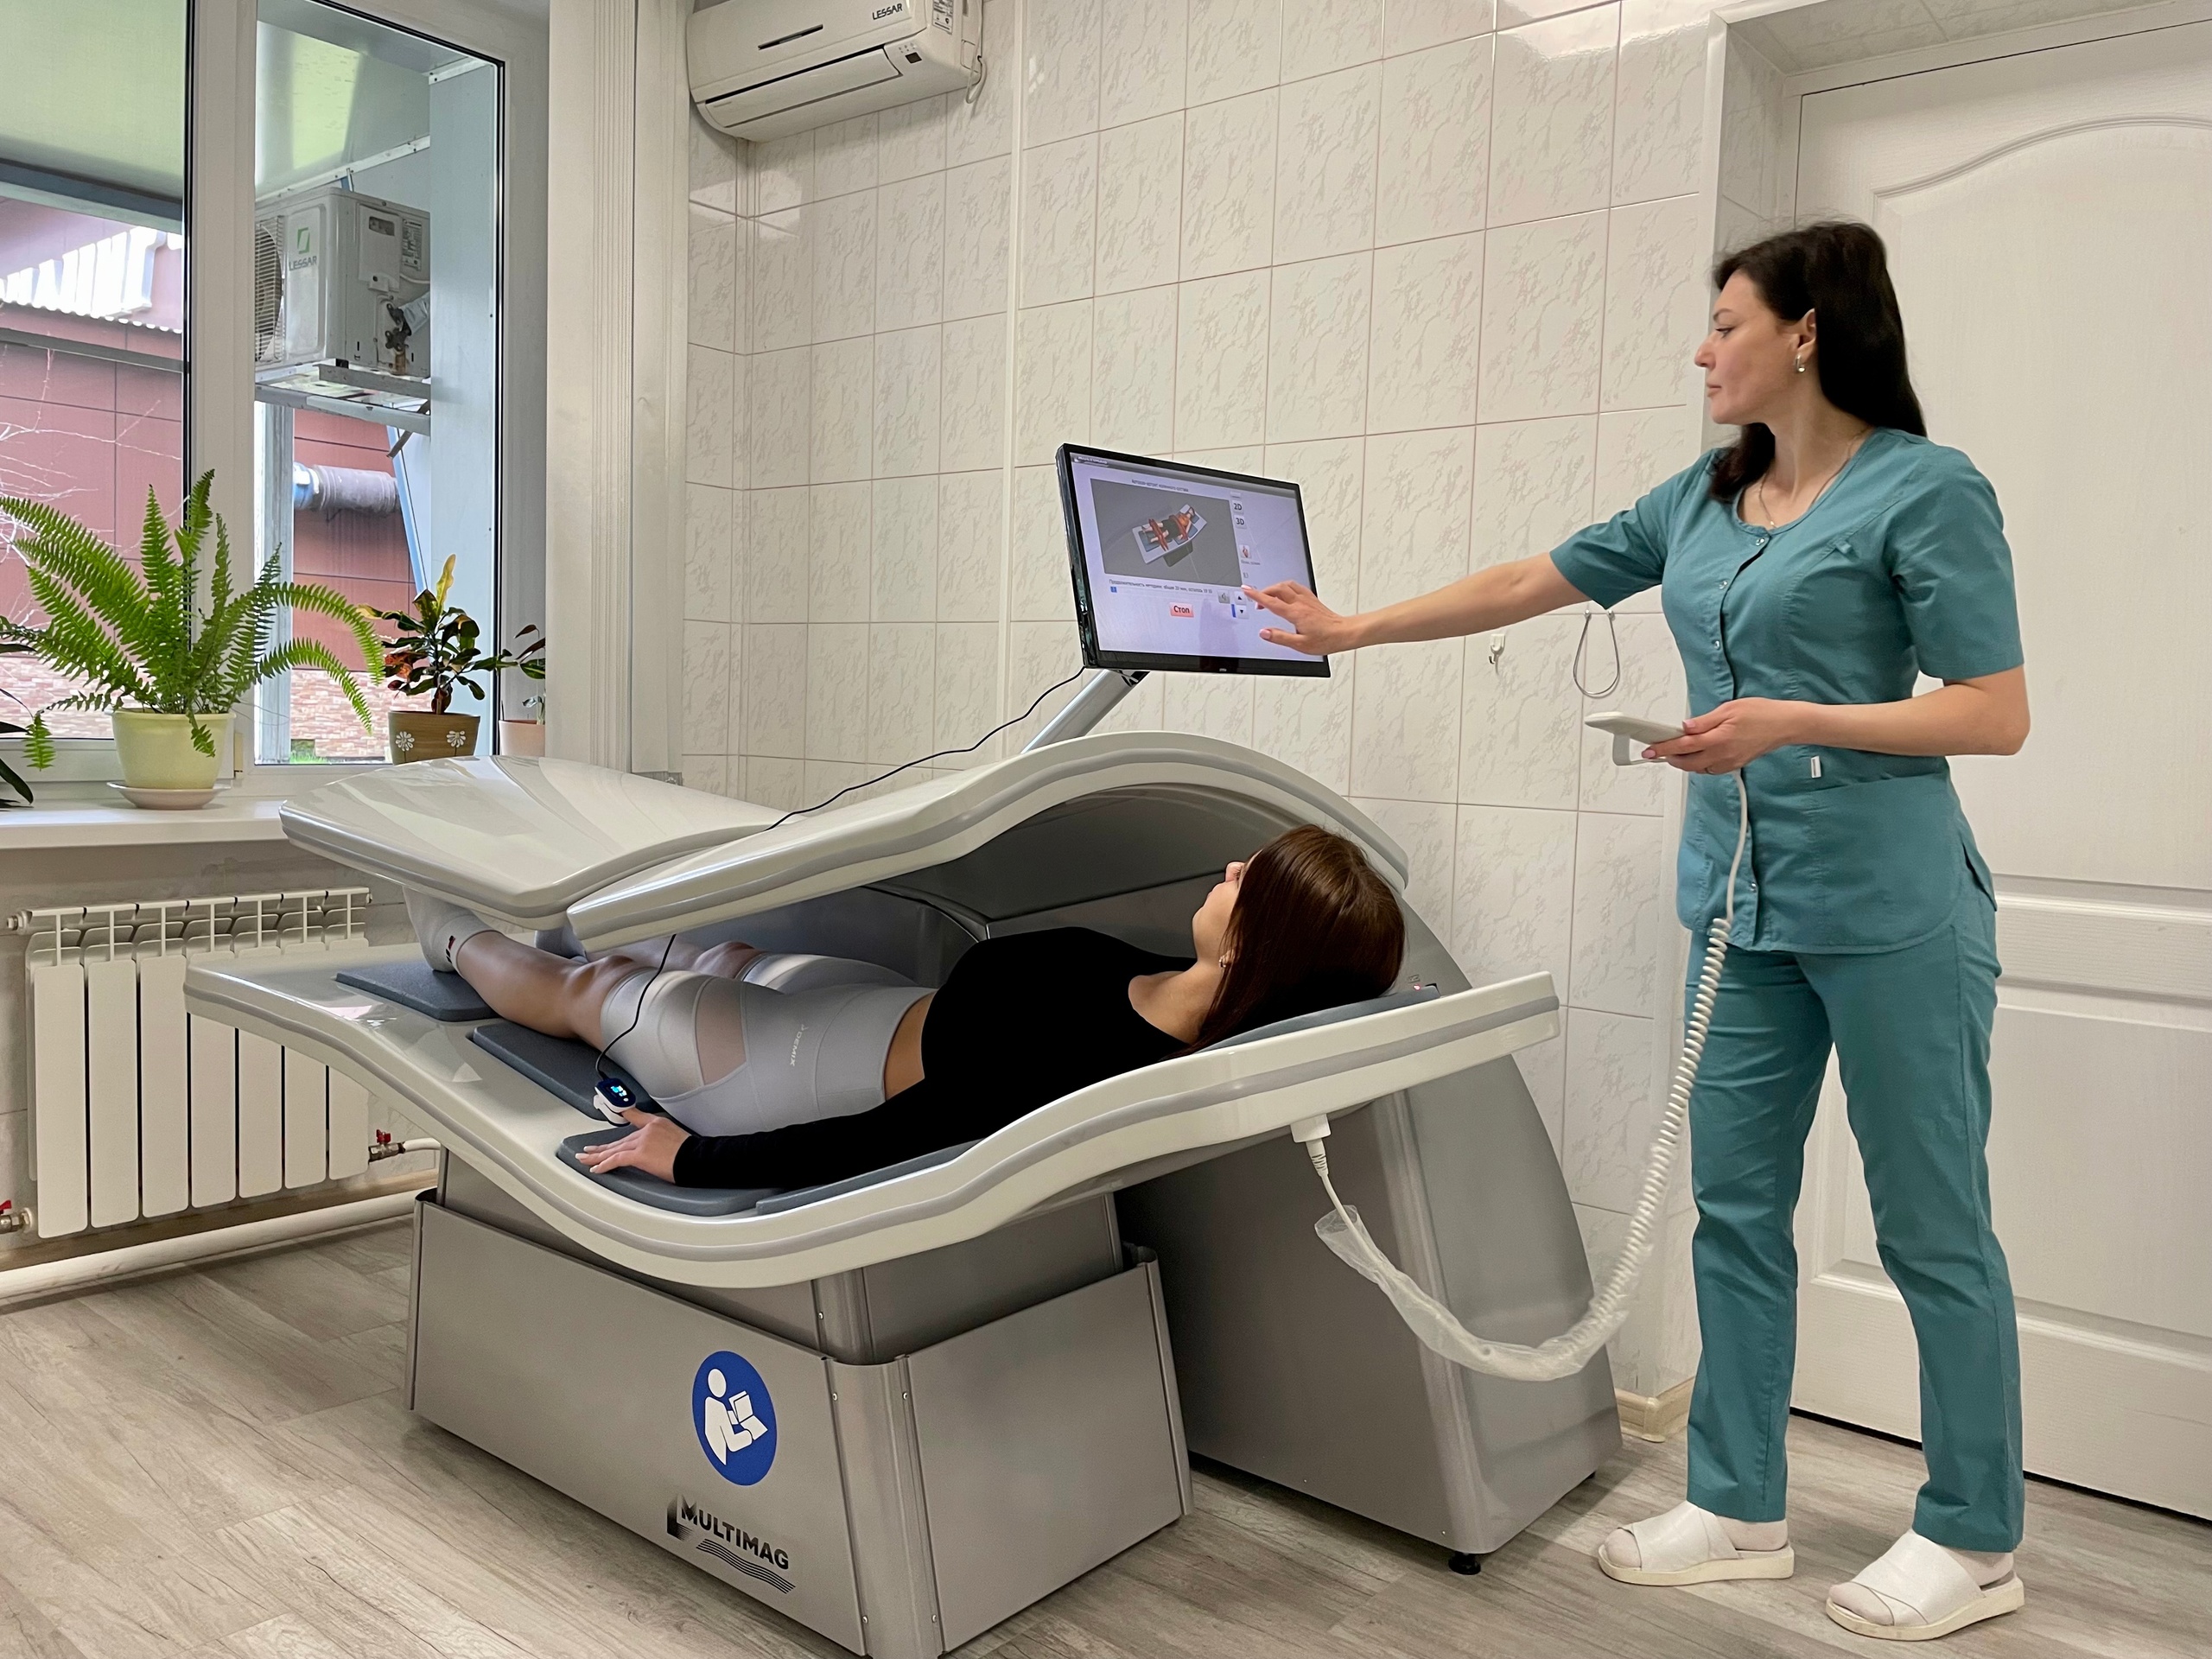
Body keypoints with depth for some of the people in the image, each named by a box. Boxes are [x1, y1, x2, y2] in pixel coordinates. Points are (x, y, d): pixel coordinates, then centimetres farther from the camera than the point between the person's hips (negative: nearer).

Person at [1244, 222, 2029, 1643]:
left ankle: (1974, 1543, 22)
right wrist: (1352, 630, 17)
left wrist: (1789, 721, -20)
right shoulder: (1703, 499, 12)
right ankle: (1741, 1508, 23)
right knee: (1736, 1206, 10)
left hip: (1892, 905, -6)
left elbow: (1998, 714, -10)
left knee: (1933, 1228, 5)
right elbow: (1531, 583, 16)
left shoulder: (1927, 489, -7)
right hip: (1742, 901, 7)